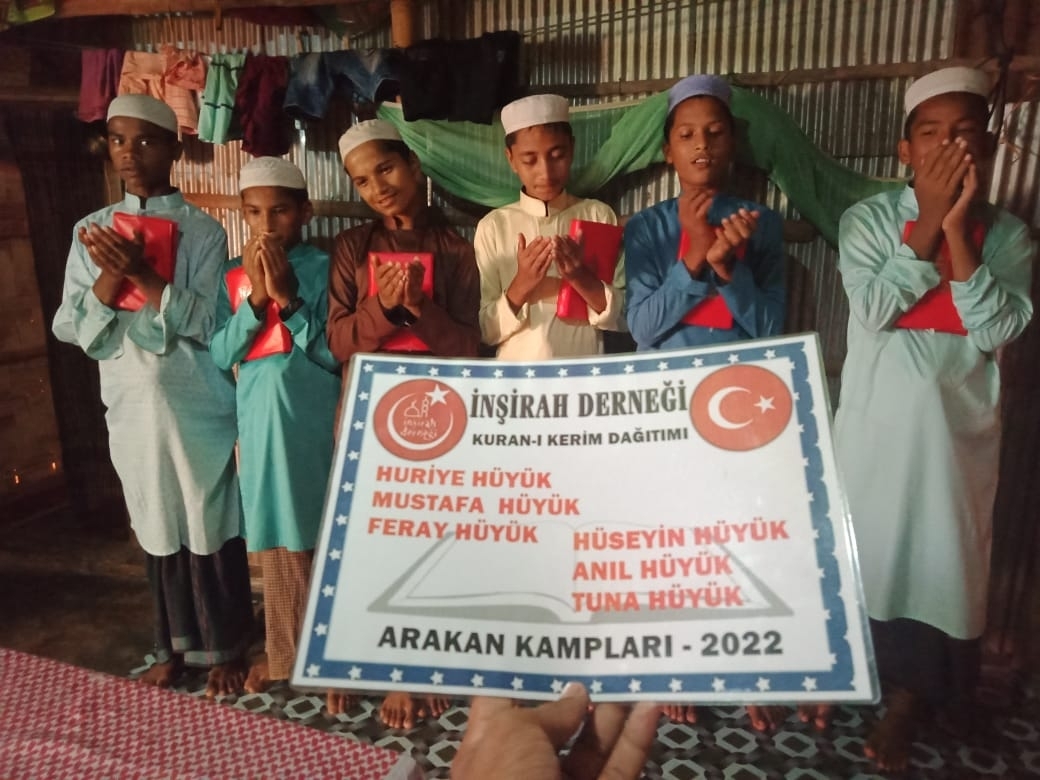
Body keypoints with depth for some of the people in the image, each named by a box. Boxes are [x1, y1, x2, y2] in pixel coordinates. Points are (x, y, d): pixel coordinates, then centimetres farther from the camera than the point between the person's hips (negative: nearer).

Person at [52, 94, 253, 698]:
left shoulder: (202, 230, -4)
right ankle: (175, 645, 32)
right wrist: (110, 276, -15)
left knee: (211, 524, 6)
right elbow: (71, 328, 2)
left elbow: (206, 321, -11)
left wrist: (143, 275, -22)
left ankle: (225, 648, 24)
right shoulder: (92, 231, 6)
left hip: (196, 402, -3)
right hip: (131, 404, 3)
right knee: (158, 528, 14)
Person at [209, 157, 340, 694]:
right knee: (277, 539, 13)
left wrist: (288, 298, -19)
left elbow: (334, 354, -11)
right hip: (260, 421, 4)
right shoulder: (233, 276, 6)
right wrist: (256, 298, -13)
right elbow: (220, 354, -2)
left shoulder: (323, 268, -5)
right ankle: (284, 651, 30)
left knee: (326, 536, 6)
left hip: (314, 421, -3)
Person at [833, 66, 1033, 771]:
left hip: (958, 426, 2)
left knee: (942, 557, 9)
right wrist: (930, 222, -18)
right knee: (860, 548, 10)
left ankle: (910, 699, 29)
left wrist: (959, 231, -18)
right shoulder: (868, 218, -4)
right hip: (876, 422, -1)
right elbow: (873, 309, -17)